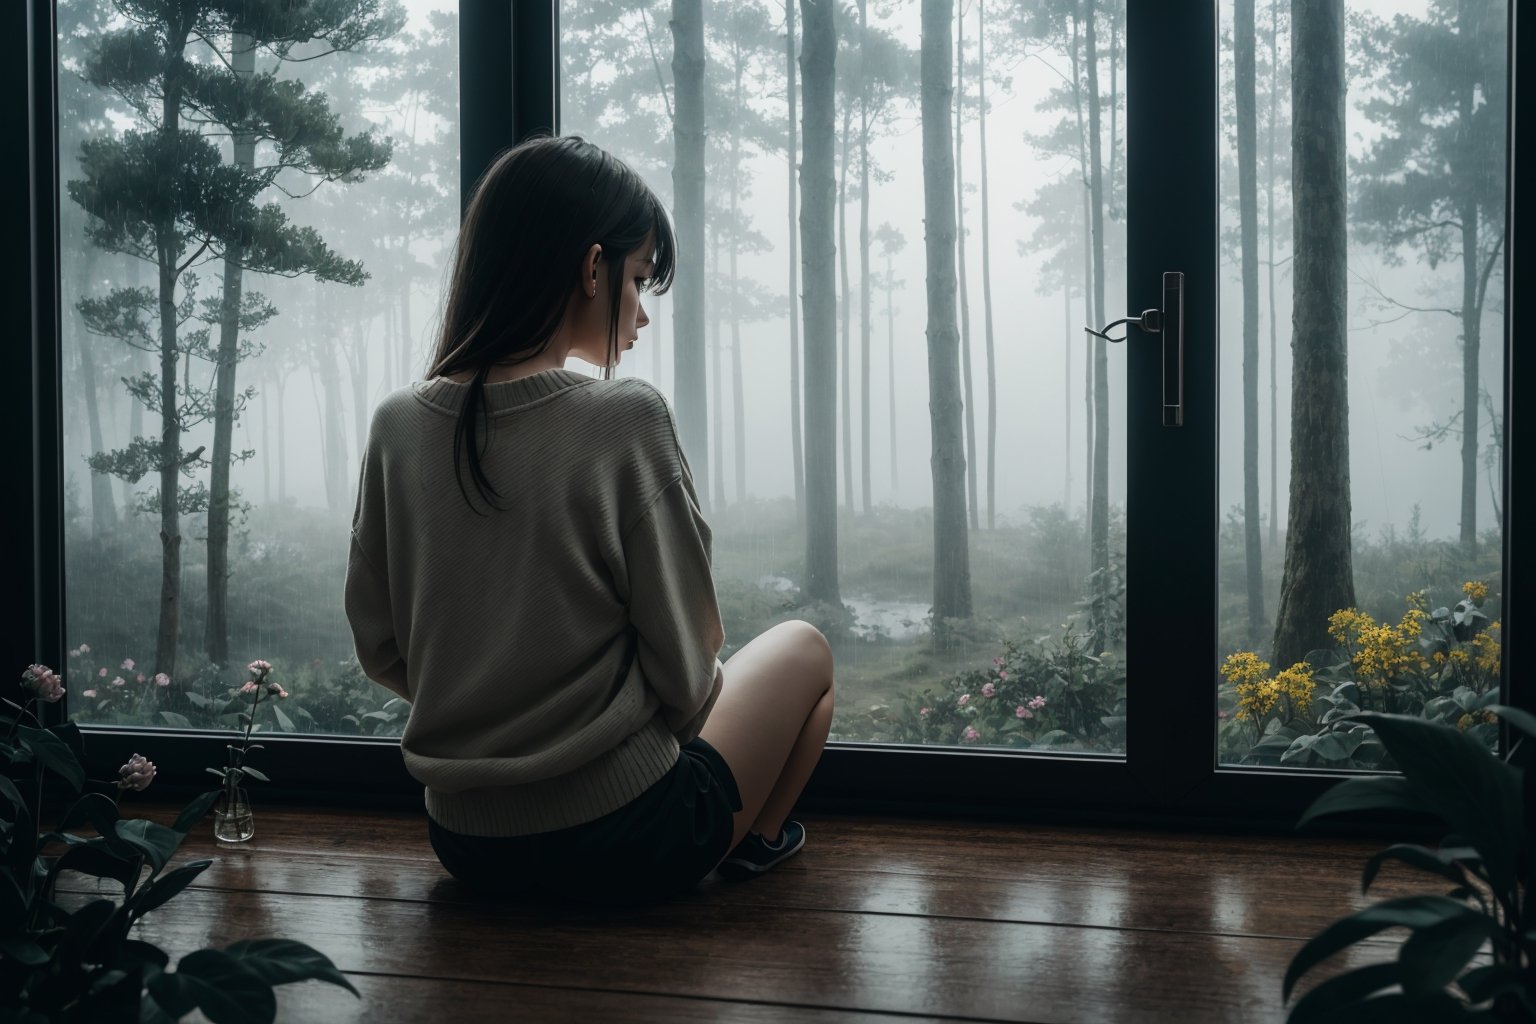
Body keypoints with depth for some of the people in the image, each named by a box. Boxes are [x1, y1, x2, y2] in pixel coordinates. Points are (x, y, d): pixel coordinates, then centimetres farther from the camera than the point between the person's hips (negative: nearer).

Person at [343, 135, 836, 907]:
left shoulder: (397, 425, -3)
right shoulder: (627, 419, -18)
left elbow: (381, 651, 4)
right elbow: (683, 669, -13)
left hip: (464, 843, 6)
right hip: (622, 846, -6)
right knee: (803, 647, 23)